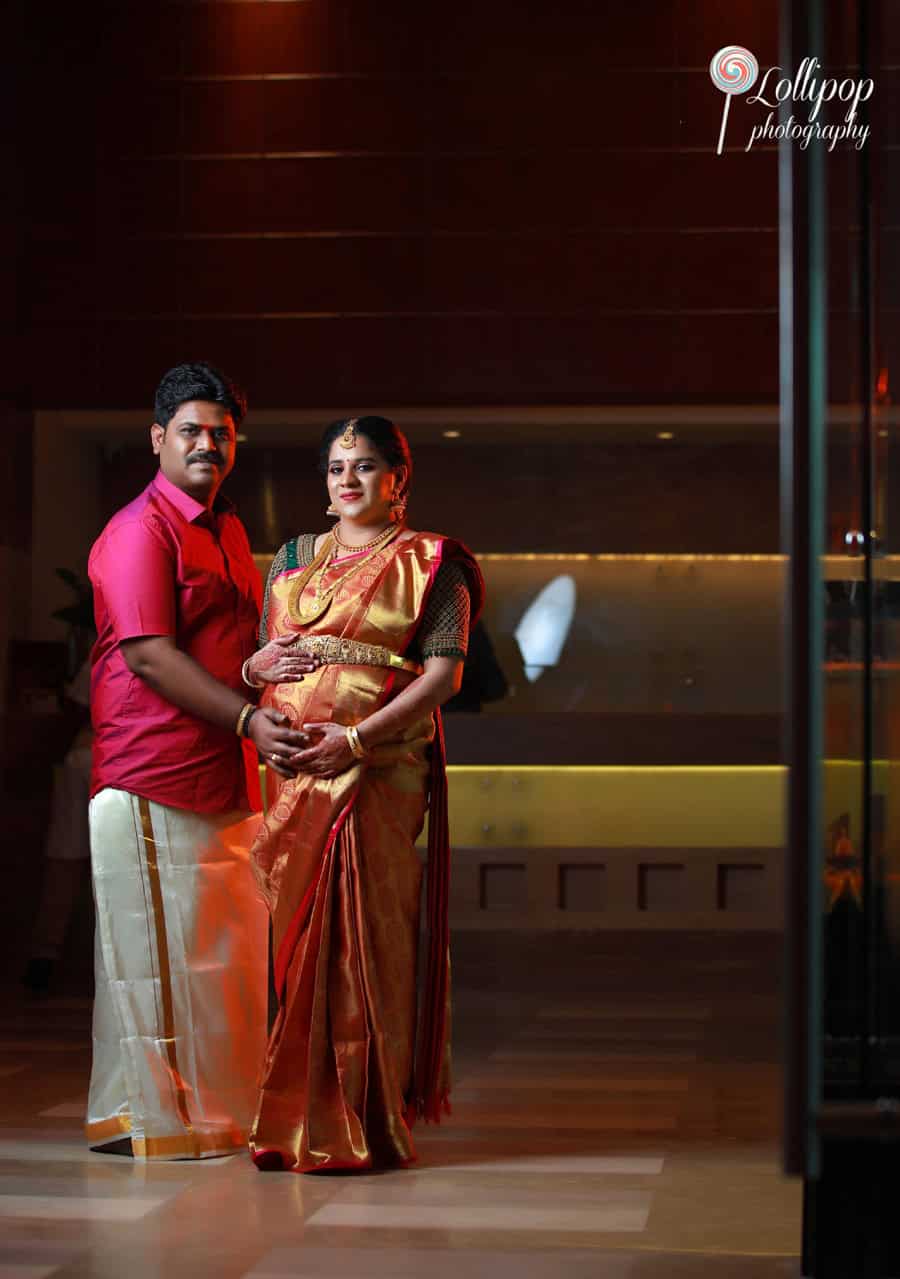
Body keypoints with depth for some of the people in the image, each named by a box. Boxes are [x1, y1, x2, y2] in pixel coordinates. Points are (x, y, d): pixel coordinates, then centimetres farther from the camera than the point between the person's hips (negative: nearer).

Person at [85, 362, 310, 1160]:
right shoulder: (140, 532, -10)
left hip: (224, 776, 9)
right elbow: (149, 655, -18)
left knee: (228, 944, 11)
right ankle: (148, 1119, 5)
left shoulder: (229, 530, 19)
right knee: (158, 947, -3)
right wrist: (247, 718, -22)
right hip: (152, 779, -9)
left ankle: (220, 1110, 21)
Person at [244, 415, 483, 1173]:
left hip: (379, 773, -5)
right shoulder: (295, 558, 19)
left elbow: (443, 674, -7)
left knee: (364, 939, -8)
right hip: (292, 771, 5)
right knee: (296, 934, 3)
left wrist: (355, 739, -17)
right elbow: (260, 658, 21)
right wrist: (260, 666, -5)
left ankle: (362, 1124, -3)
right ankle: (297, 1118, 10)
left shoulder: (429, 564, 3)